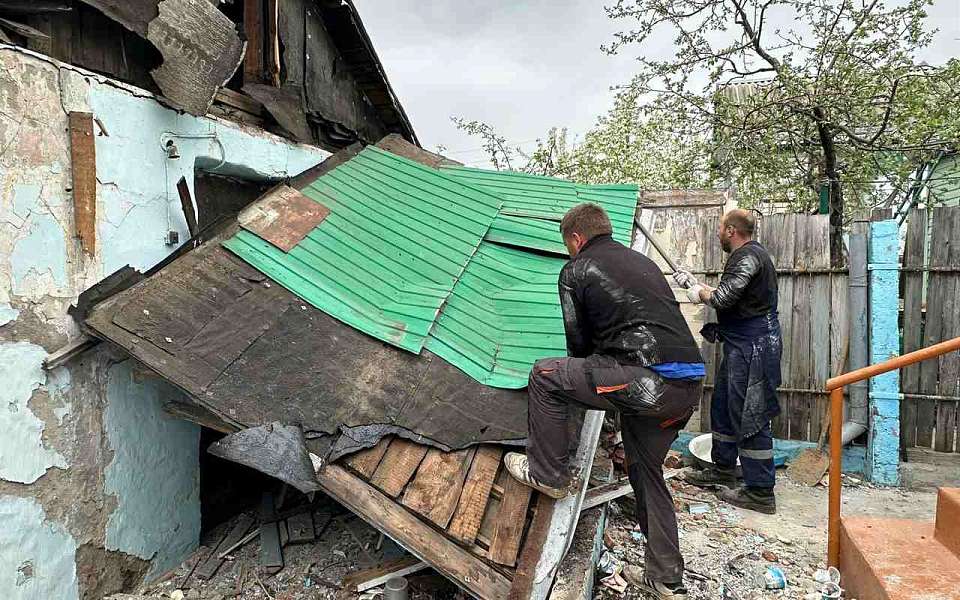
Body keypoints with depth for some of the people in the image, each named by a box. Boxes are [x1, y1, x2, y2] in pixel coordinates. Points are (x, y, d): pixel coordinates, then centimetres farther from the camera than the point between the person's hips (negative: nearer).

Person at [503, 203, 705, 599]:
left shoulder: (576, 270, 6)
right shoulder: (643, 262, 26)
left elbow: (578, 341, 8)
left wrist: (585, 378, 30)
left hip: (648, 380, -8)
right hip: (690, 385, 8)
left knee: (545, 375, 7)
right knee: (647, 470, 24)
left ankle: (547, 475, 16)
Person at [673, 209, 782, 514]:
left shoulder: (749, 256, -16)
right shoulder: (744, 256, 18)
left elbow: (723, 297, -25)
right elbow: (727, 296, 22)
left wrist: (700, 293, -6)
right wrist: (694, 283, 27)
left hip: (753, 346, -11)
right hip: (741, 345, 11)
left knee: (750, 417, -6)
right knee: (723, 406, 19)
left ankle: (760, 492, 1)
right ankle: (723, 470, 32)